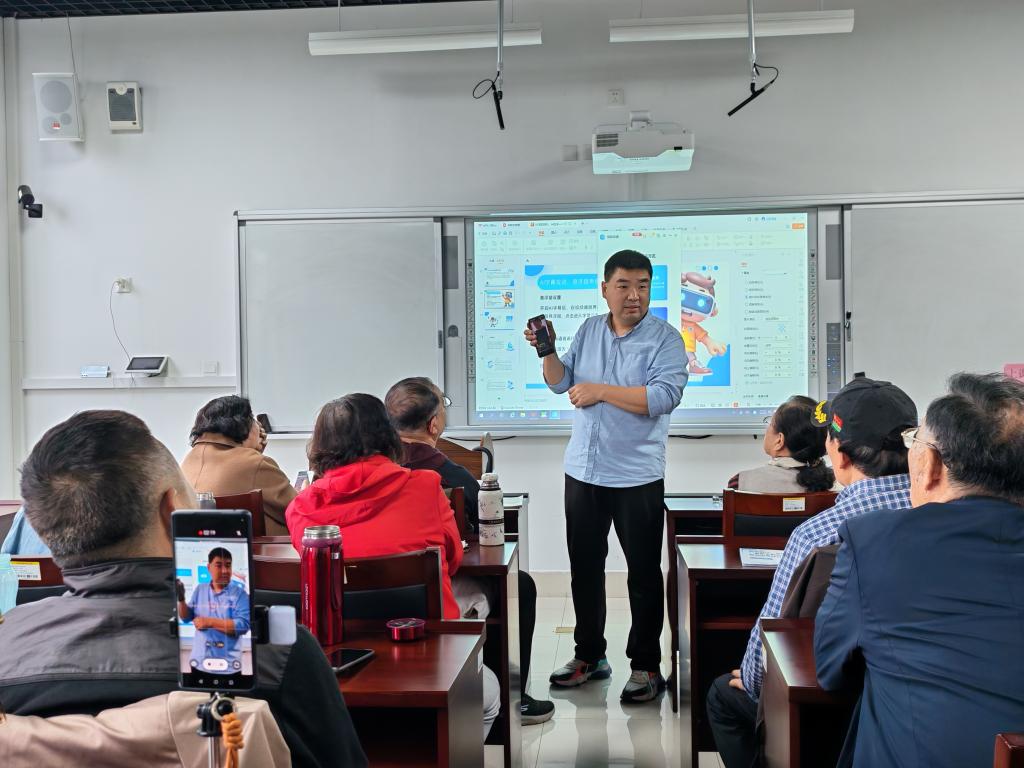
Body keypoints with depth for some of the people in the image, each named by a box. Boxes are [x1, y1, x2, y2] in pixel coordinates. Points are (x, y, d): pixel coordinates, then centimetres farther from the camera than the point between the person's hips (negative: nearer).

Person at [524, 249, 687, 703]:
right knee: (585, 568, 14)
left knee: (643, 574, 4)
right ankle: (589, 656, 28)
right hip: (583, 471, 5)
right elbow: (561, 383, 13)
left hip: (637, 477, -5)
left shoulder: (664, 339, -8)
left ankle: (646, 667, 16)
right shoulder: (589, 330, 8)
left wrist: (600, 390, -19)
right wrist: (547, 352, -5)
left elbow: (663, 397, -21)